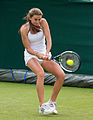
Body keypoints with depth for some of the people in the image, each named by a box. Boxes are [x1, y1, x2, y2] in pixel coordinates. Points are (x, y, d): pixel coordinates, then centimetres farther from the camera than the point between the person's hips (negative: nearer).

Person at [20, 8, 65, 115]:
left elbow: (48, 39, -18)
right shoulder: (24, 29, -16)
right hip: (30, 56, -4)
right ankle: (42, 106, -34)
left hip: (44, 55, 4)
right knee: (41, 74, -34)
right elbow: (28, 49, -15)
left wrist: (47, 53, -35)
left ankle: (52, 102, 0)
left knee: (61, 75, -14)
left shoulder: (43, 22, -10)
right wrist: (38, 54, -34)